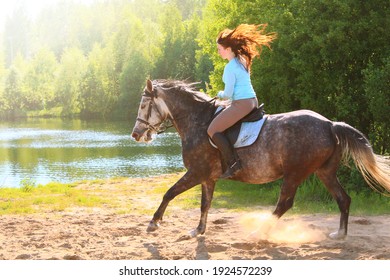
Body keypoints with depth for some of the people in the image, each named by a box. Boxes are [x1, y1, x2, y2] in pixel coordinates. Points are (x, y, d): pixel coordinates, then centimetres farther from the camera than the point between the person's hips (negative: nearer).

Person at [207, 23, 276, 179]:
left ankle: (233, 164, -12)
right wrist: (225, 95, 22)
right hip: (252, 101, 10)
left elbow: (228, 93, -15)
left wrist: (219, 94, 6)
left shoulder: (230, 67, -16)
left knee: (213, 130, -7)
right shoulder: (243, 61, 12)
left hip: (241, 104, -10)